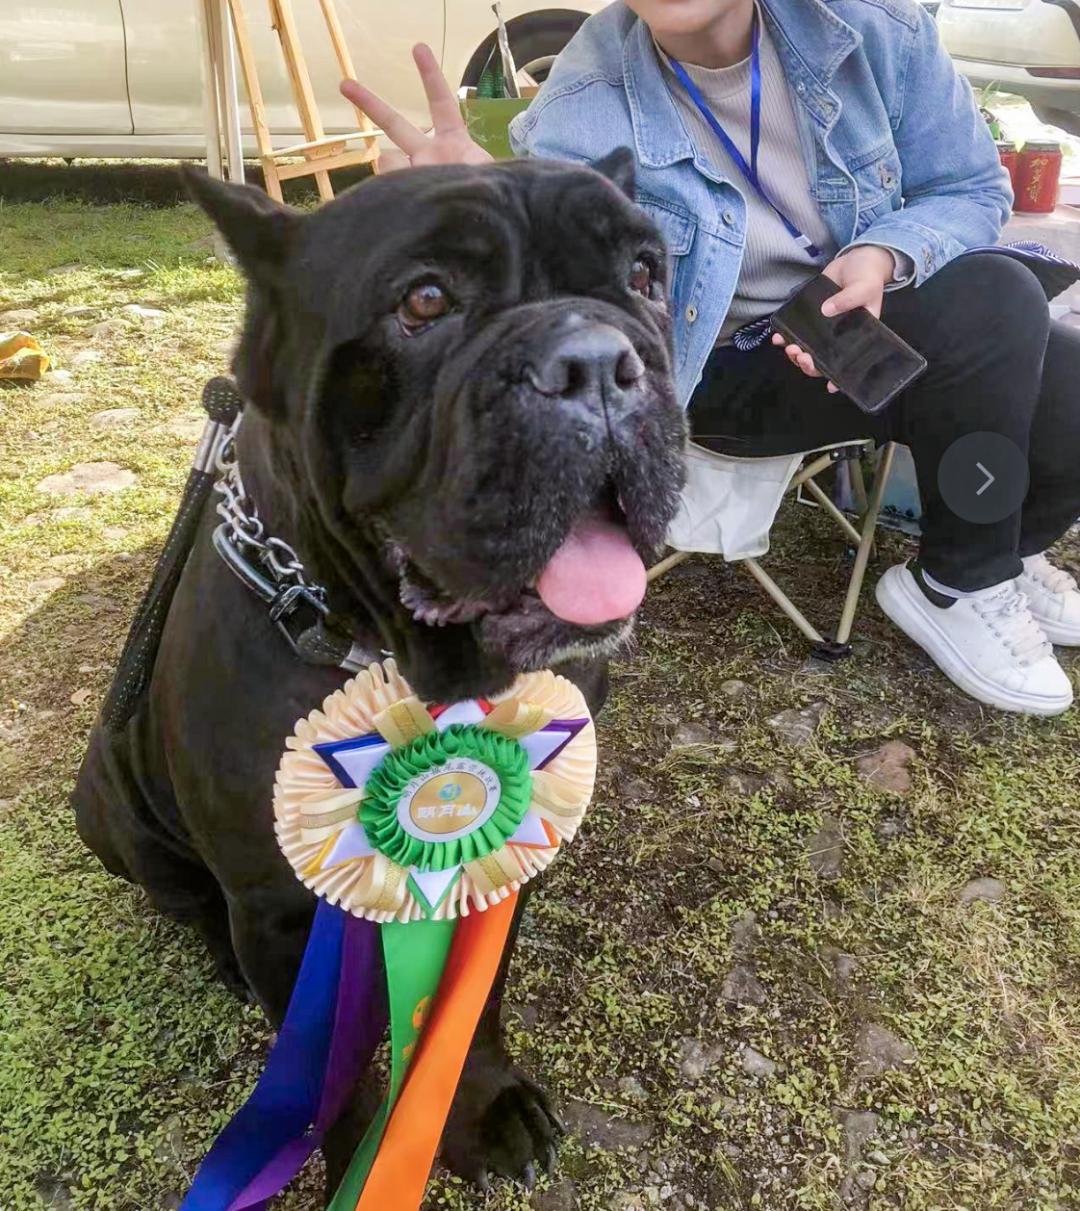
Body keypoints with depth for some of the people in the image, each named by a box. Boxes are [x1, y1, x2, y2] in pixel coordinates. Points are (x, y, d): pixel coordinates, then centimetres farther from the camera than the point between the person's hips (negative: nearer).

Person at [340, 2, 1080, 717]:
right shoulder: (582, 113, -20)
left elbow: (973, 189, -3)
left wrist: (886, 257, -25)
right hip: (728, 372, -4)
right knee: (993, 303, -26)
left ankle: (1007, 551, 19)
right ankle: (962, 588, -3)